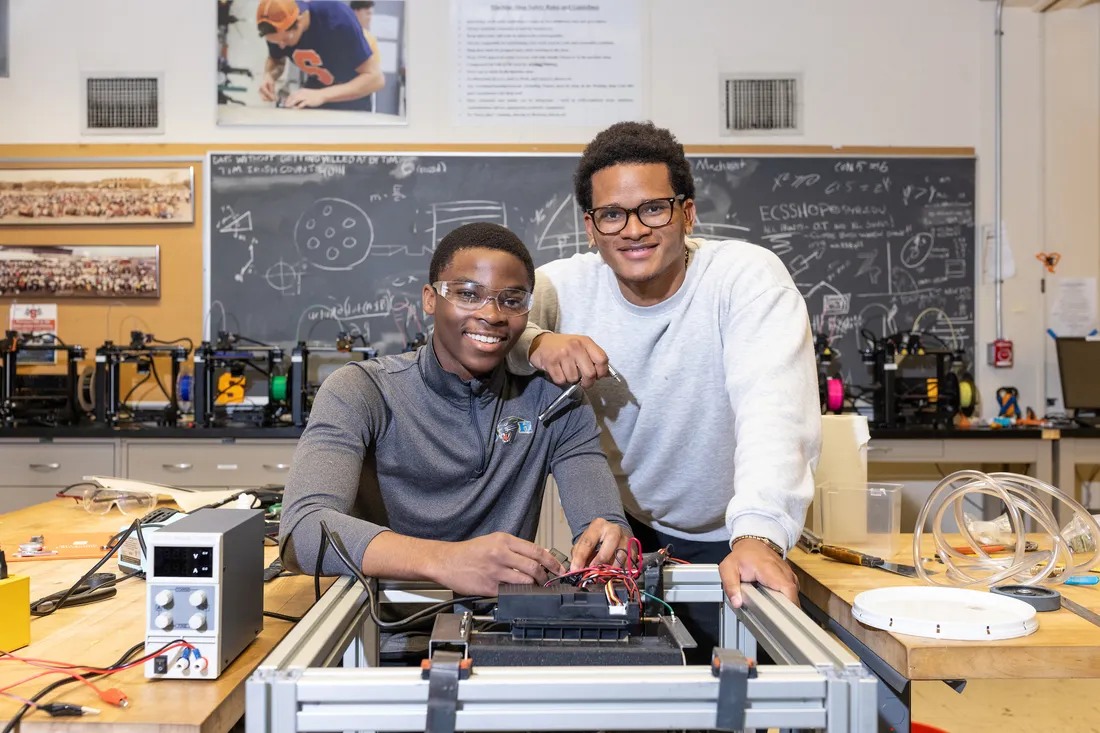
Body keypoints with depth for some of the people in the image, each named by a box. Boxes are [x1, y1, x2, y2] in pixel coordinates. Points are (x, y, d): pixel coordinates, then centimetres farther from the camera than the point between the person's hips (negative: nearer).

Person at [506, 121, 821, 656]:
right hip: (627, 530, 2)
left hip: (729, 539, -2)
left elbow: (773, 411, -33)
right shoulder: (567, 285, -9)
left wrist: (757, 537, -48)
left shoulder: (749, 277, -20)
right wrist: (536, 343, -36)